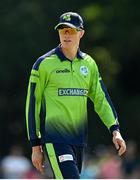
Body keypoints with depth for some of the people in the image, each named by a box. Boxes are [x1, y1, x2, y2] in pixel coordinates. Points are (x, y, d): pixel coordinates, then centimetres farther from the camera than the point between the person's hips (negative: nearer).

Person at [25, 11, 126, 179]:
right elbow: (32, 104, 0)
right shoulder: (44, 63, -3)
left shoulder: (89, 64, 11)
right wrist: (35, 146, -2)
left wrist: (115, 130, -1)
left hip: (78, 139, 6)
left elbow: (101, 98, 13)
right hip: (54, 139, -5)